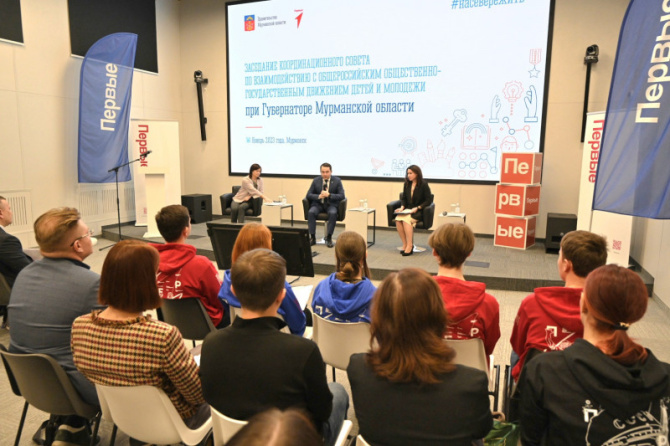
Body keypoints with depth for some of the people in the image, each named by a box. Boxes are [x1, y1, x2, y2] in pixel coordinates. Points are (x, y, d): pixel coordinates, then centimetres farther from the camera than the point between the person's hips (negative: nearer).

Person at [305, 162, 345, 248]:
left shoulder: (337, 181, 0)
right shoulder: (316, 181, 6)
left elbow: (342, 196, -7)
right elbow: (308, 195, 3)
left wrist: (329, 195, -22)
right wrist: (319, 196, -17)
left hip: (331, 204, -1)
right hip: (318, 204, 2)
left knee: (333, 213, -35)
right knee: (311, 212, -30)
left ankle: (329, 238, -24)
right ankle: (312, 237, -21)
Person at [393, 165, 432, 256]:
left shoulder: (423, 185, -4)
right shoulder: (407, 184, 12)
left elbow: (429, 200, -6)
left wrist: (417, 208, -15)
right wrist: (402, 207, -1)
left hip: (419, 211, -5)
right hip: (407, 210, 5)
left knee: (406, 219, -34)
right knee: (398, 219, -27)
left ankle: (410, 246, -27)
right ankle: (405, 244, -18)